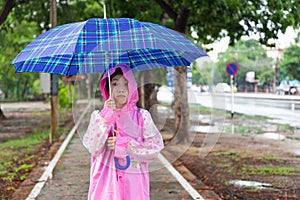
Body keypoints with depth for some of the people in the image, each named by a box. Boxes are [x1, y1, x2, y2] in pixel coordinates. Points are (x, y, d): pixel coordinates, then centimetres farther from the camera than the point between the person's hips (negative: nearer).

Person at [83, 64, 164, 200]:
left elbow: (155, 148, -6)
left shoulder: (142, 116, 1)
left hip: (133, 182, 0)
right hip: (106, 182, 0)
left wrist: (125, 145, -13)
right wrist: (106, 117, -16)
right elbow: (93, 148, -10)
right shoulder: (98, 116, 2)